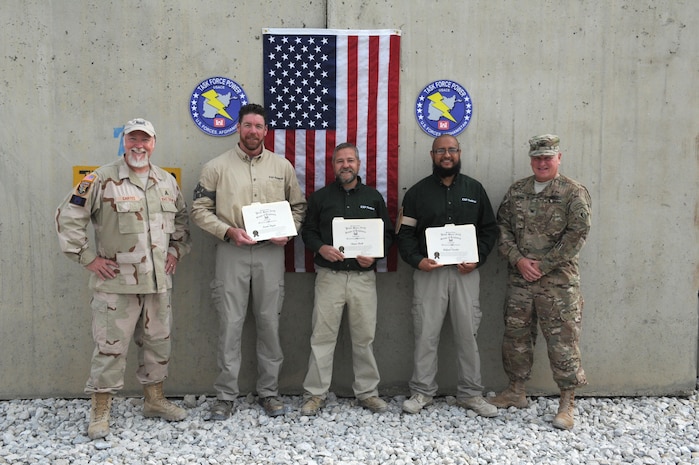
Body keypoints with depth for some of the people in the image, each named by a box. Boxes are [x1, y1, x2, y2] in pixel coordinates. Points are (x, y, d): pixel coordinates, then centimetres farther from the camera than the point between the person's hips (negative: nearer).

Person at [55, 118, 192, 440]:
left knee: (158, 341, 15)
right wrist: (87, 257, -9)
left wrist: (177, 249, 11)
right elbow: (68, 217, -8)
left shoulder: (167, 181, 10)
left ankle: (155, 400, 31)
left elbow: (182, 219, 23)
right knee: (110, 346, -1)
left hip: (159, 280, 6)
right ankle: (100, 412, 13)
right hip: (116, 282, -5)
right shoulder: (102, 180, -8)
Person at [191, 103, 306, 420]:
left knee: (269, 323, 7)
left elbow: (298, 206, 15)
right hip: (231, 252, -1)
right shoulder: (217, 167, 3)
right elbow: (200, 210, 1)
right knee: (230, 325, 1)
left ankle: (269, 392, 20)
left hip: (271, 253, 2)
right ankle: (226, 395, 13)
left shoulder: (282, 166, 10)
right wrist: (229, 231, -12)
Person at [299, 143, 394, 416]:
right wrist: (321, 248, -12)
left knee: (364, 337, 6)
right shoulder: (320, 197, 8)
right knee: (322, 336, 1)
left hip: (364, 277, 1)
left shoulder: (373, 197, 10)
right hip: (329, 277, -1)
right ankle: (315, 394, 11)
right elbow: (308, 231, 8)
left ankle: (367, 392, 19)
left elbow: (387, 233, 11)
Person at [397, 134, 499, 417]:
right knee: (426, 333, 1)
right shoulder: (417, 192, 7)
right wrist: (417, 260, -13)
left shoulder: (475, 189, 11)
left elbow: (489, 229, 10)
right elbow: (405, 234, 3)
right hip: (428, 272, -1)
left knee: (467, 333, 4)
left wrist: (478, 259, -4)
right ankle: (422, 392, 14)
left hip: (466, 273, 1)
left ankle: (470, 394, 16)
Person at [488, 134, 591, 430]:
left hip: (558, 281, -4)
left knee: (562, 340, -2)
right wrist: (518, 259, -8)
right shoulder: (516, 191, 11)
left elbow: (577, 234, -10)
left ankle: (567, 404, 10)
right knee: (516, 336, 12)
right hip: (518, 280, 5)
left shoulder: (574, 193, -2)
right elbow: (502, 228, 7)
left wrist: (543, 265, -13)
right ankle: (516, 392, 29)